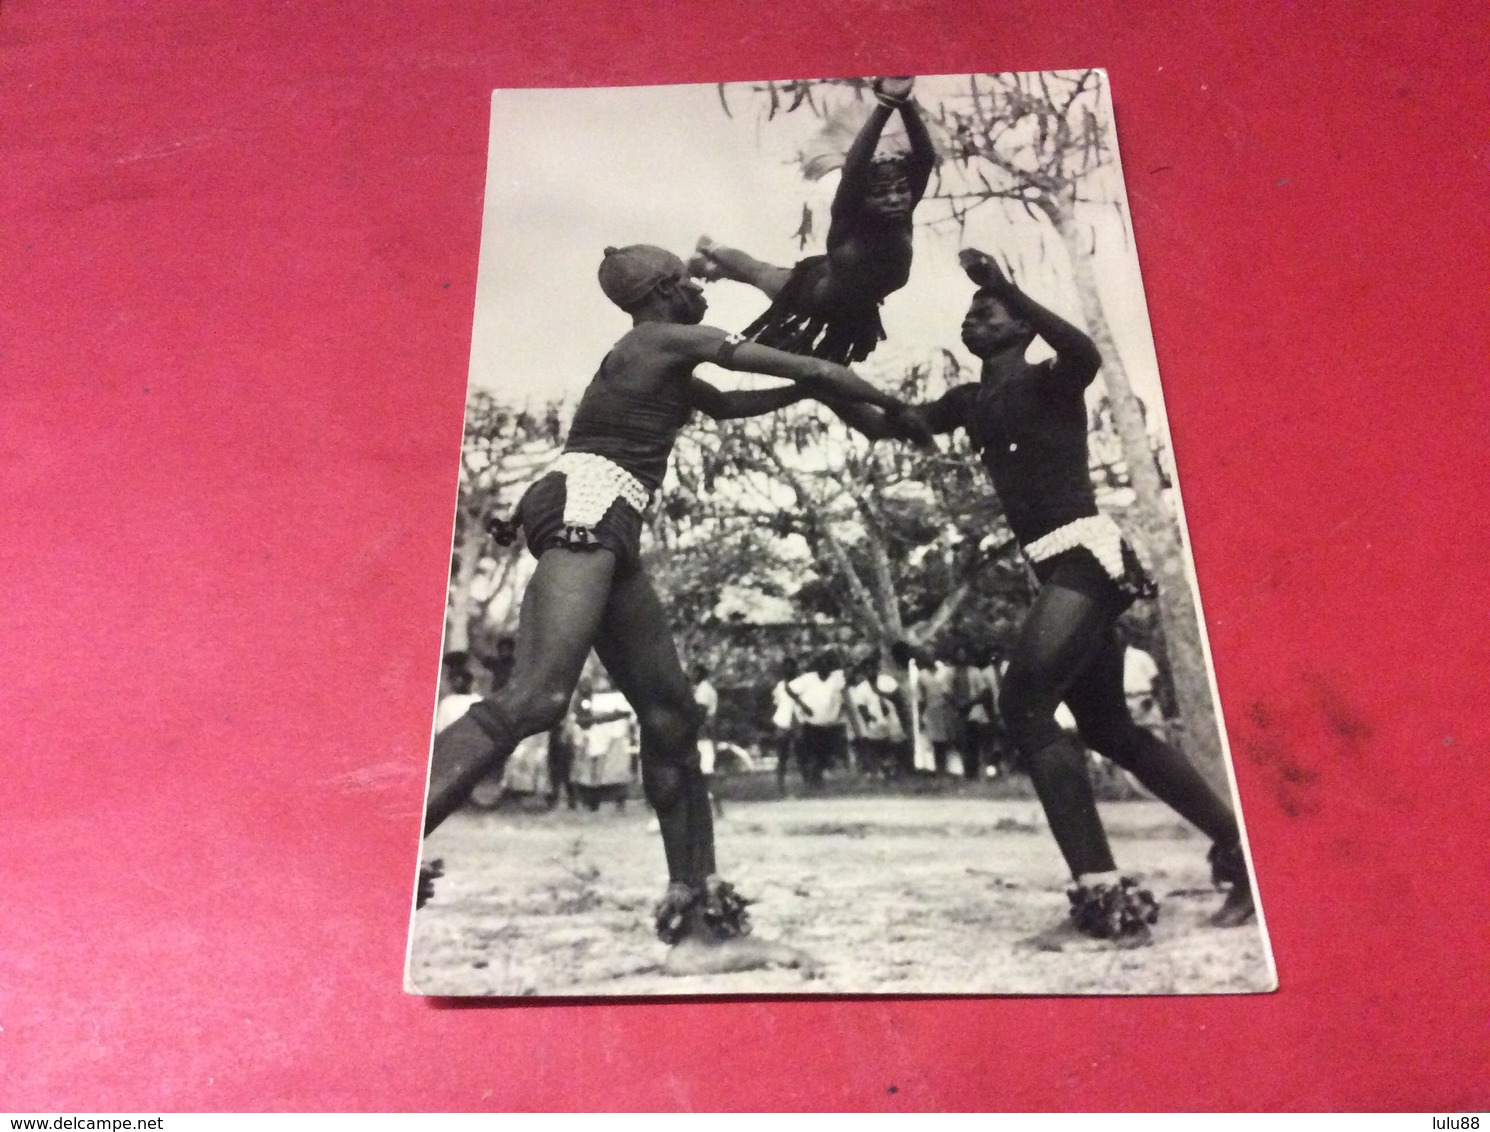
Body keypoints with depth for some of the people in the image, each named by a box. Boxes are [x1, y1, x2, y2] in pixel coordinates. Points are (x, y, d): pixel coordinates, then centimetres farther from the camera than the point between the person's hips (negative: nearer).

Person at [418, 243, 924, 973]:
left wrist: (811, 389, 37)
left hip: (605, 527, 10)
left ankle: (700, 924, 7)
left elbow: (727, 406, 44)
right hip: (584, 506, -10)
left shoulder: (659, 362, 29)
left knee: (671, 717, 5)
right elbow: (807, 367, 9)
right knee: (534, 698, -29)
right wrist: (887, 403, 21)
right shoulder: (670, 340, 4)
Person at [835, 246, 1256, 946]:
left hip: (1086, 556, -9)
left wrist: (1004, 287, -29)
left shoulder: (1048, 382, -1)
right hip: (1060, 569, 9)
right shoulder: (968, 403, 19)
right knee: (1109, 729, 11)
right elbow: (883, 425, 19)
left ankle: (1104, 896, -20)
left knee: (1024, 706, -19)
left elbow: (1086, 354, -25)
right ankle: (1240, 850, 20)